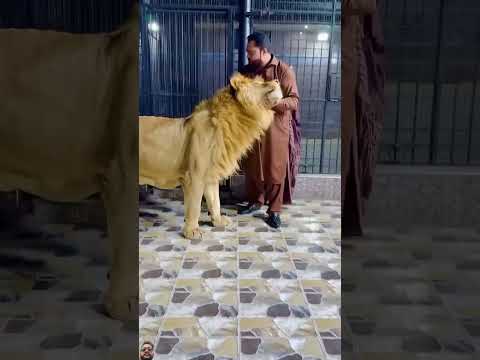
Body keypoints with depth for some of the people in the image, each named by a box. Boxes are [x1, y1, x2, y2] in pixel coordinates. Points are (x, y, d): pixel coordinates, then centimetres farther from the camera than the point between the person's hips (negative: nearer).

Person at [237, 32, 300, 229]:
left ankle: (274, 210, 14)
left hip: (276, 130, -4)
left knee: (275, 171, 2)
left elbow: (294, 101, -13)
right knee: (252, 168, 13)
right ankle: (256, 201, 32)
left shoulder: (283, 70, -10)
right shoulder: (246, 70, 5)